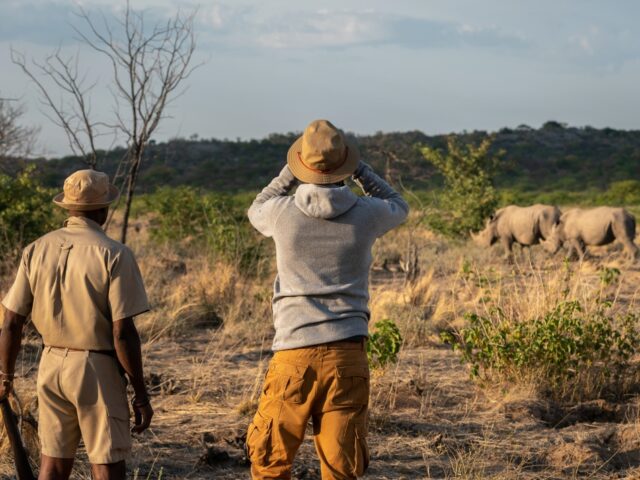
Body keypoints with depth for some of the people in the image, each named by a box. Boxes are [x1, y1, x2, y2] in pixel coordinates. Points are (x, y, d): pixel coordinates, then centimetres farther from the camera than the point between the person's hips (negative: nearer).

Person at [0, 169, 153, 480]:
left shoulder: (37, 250, 2)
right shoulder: (113, 255, -12)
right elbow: (123, 332, -15)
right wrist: (140, 394, -8)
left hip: (51, 365, 5)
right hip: (97, 369, -5)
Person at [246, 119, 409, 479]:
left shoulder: (283, 213, -5)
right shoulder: (365, 214, -4)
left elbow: (256, 211, 22)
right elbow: (399, 207, 22)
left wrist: (290, 172, 22)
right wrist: (359, 169, 25)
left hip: (294, 354, -1)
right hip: (347, 355, 1)